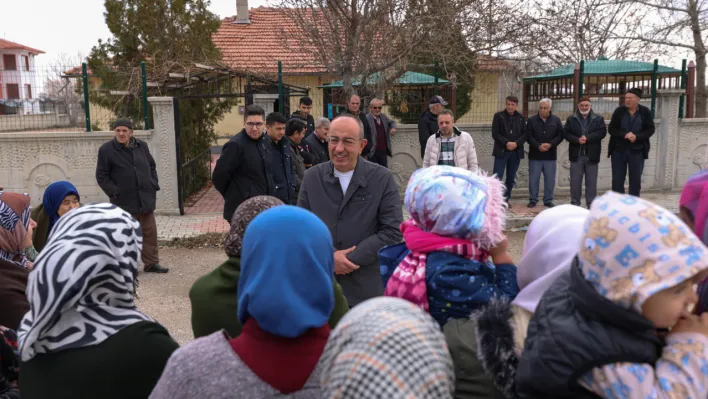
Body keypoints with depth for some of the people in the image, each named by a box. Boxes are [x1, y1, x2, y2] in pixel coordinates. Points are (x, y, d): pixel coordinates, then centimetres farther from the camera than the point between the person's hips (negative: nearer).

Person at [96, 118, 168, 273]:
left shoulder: (142, 146, 9)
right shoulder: (106, 150, -5)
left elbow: (152, 167, 18)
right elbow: (101, 176, -4)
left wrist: (153, 185, 6)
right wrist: (114, 192, -13)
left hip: (145, 198, 5)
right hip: (124, 201, -5)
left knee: (150, 232, 9)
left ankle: (151, 263, 20)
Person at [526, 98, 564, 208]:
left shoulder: (556, 120, 5)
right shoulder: (532, 120, 1)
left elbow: (560, 135, 2)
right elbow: (529, 136, -3)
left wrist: (550, 144, -13)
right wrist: (538, 146, -16)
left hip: (550, 156, 1)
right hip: (535, 155, -1)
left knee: (550, 179, 4)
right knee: (533, 179, 1)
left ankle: (548, 201, 14)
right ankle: (533, 200, 11)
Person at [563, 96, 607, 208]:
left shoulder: (598, 119, 6)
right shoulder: (572, 119, 8)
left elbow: (602, 132, -6)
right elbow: (565, 133, 0)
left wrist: (587, 138, -18)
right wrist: (577, 140, -16)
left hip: (592, 155, 0)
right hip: (576, 155, 0)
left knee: (591, 182, 4)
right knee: (575, 181, 3)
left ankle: (591, 204, 12)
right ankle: (575, 203, 12)